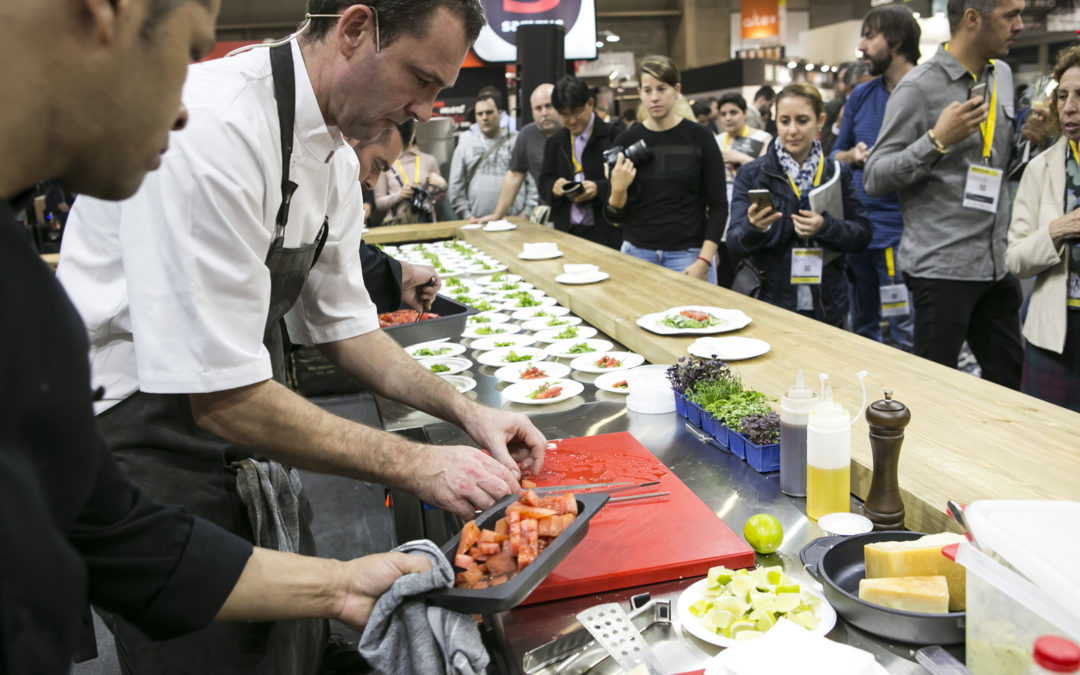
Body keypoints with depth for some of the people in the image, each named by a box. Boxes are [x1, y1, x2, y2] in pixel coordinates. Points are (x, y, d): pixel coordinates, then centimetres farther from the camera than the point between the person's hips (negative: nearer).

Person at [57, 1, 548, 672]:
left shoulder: (332, 155, 2)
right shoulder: (210, 129, -28)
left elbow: (343, 323, 11)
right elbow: (223, 400, -28)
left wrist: (464, 410, 0)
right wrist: (414, 465, -22)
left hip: (241, 445, 8)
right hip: (143, 439, -8)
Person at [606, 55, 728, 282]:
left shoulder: (698, 137, -1)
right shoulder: (626, 141, 3)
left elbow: (718, 205, -3)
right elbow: (615, 217, 5)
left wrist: (703, 262, -13)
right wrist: (618, 190, -16)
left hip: (688, 255, -1)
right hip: (638, 253, 2)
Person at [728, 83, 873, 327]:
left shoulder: (838, 173, 5)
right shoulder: (752, 174, -2)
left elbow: (862, 235, 1)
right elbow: (735, 240, -8)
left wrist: (825, 227, -17)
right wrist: (754, 227, -30)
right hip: (770, 304, -2)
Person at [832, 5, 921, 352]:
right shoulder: (860, 96, 9)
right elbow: (836, 154, 17)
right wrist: (853, 155, -5)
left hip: (901, 234, -6)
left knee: (906, 335, -2)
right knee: (861, 328, 17)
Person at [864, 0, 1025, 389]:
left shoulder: (1002, 75, 13)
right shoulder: (920, 88, -10)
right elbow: (874, 179, -13)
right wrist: (937, 140, -23)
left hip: (996, 265, 7)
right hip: (941, 267, -7)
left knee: (1012, 385, 13)